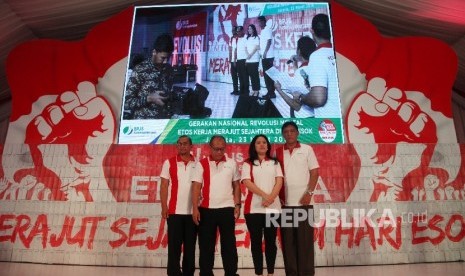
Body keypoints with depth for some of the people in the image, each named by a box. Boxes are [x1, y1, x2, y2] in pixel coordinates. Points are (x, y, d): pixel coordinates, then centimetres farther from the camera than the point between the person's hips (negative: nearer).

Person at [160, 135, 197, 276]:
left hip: (193, 211, 2)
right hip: (174, 211, -1)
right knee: (174, 245, 3)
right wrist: (164, 207, -6)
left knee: (190, 245, 10)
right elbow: (164, 186, 1)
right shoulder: (169, 163, 3)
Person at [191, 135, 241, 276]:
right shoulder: (202, 164, 1)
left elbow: (236, 185, 9)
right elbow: (196, 187, -3)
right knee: (206, 244, 9)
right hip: (206, 209, -1)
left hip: (227, 209, 1)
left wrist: (237, 204, 2)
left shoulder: (231, 163, 6)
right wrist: (195, 208, -10)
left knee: (229, 244, 7)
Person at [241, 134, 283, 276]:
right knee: (256, 241, 3)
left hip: (273, 207, 1)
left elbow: (279, 181, 2)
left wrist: (271, 197, -15)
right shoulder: (247, 164, 7)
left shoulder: (274, 163, 14)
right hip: (253, 207, -1)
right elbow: (247, 182, -7)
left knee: (271, 241, 5)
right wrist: (264, 195, -18)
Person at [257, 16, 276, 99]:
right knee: (266, 75, 10)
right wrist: (261, 53, 12)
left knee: (269, 75, -8)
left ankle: (272, 93, -5)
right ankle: (269, 92, 15)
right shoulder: (262, 31, 19)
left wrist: (265, 52, -20)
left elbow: (269, 41, -15)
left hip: (268, 56, -9)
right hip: (264, 56, 9)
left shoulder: (268, 29, -7)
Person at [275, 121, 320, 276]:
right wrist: (277, 197, 0)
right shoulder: (277, 152, 8)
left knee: (305, 239, 3)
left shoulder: (307, 149, 5)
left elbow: (314, 172, 1)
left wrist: (309, 193, -9)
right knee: (288, 240, 6)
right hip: (285, 202, 2)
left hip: (303, 201, -1)